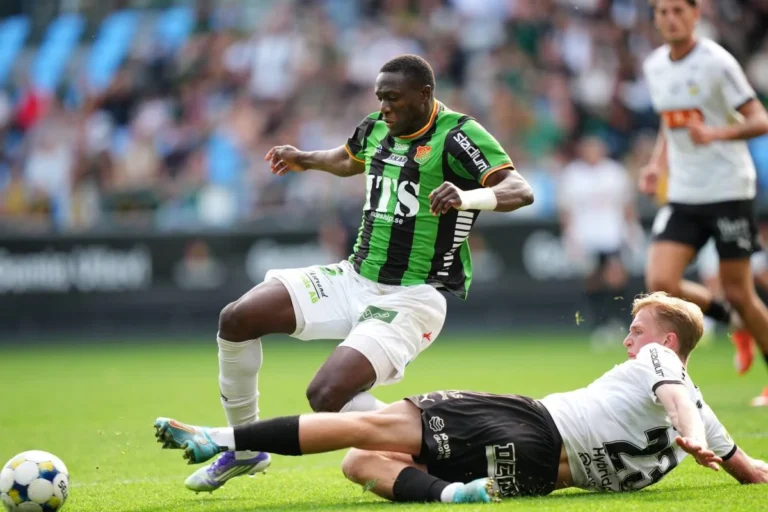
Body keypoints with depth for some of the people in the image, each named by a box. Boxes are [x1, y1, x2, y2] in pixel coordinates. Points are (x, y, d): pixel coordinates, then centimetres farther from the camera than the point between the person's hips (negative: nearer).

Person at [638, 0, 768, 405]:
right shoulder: (654, 66, 8)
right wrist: (659, 163, 8)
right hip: (682, 194, 5)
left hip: (728, 190, -5)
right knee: (660, 282, -12)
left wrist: (716, 133, -31)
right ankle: (734, 321, 16)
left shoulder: (716, 63, -12)